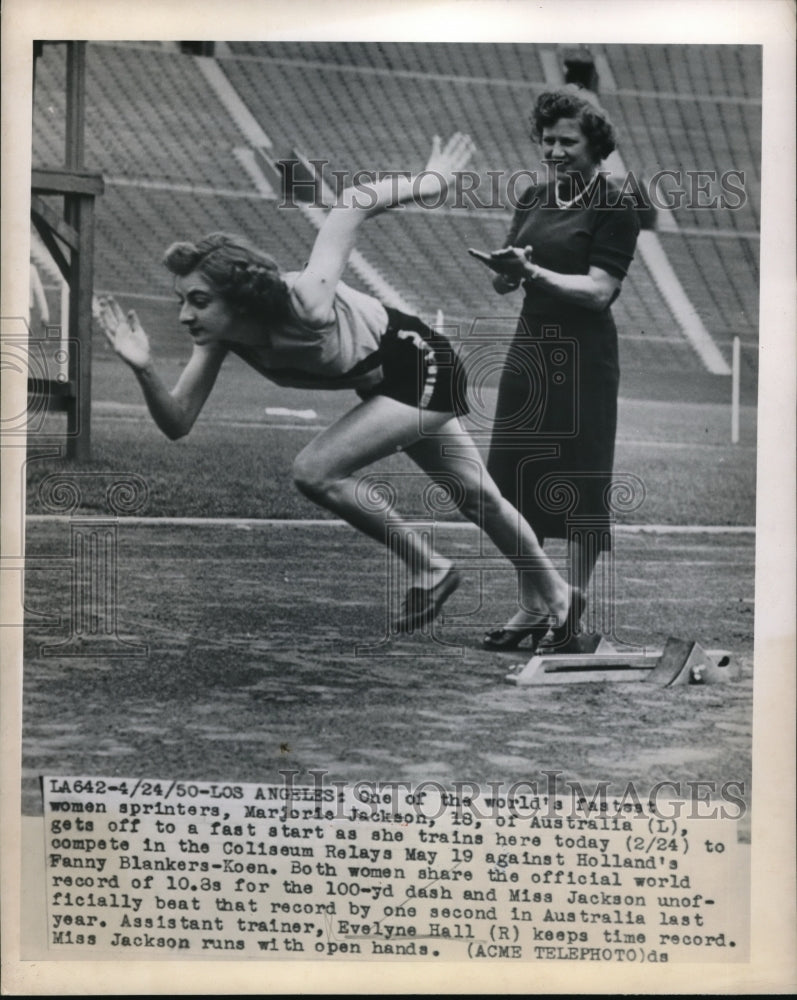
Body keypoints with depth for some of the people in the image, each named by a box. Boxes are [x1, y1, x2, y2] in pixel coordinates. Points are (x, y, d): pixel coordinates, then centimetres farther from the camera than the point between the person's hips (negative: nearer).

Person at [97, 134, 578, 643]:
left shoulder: (306, 304, -38)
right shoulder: (220, 336, -19)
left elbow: (356, 202, -29)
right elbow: (177, 423, -19)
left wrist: (426, 183, -14)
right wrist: (145, 370, -37)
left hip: (423, 367, -7)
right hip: (383, 385, 7)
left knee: (315, 472, -21)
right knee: (477, 496, 23)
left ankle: (430, 568, -1)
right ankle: (553, 593, 47)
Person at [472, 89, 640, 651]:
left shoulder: (614, 207, -5)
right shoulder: (533, 199, 13)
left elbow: (599, 290, -14)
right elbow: (505, 283, 12)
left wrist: (535, 272, -24)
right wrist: (507, 268, -10)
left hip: (584, 357, -6)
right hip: (530, 347, 6)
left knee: (580, 488, -2)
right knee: (517, 478, 6)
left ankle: (573, 618, 7)